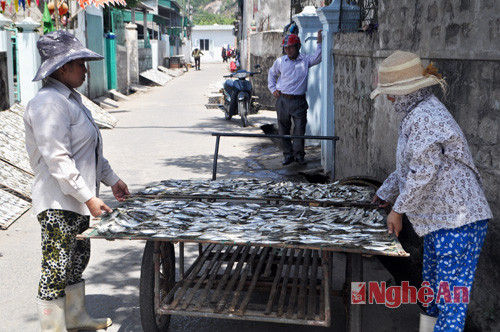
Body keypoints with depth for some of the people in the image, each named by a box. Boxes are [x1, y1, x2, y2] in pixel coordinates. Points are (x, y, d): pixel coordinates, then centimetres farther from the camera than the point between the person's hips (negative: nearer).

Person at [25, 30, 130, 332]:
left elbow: (90, 150, 22)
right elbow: (57, 160, -24)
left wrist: (111, 178, 19)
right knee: (56, 271, -1)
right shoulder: (48, 103, -19)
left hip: (77, 199, 11)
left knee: (78, 260, 21)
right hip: (58, 203, -11)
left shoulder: (70, 98, 14)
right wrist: (89, 197, -23)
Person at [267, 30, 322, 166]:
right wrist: (272, 88, 13)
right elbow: (272, 73, 23)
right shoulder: (280, 62, 7)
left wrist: (320, 42, -20)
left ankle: (299, 155, 10)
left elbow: (317, 58, -11)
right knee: (284, 129, 6)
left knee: (300, 129, -3)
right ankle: (288, 155, 17)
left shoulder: (305, 60, 3)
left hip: (299, 101, -2)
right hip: (282, 100, 2)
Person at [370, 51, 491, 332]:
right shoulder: (418, 114, 15)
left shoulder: (423, 118, -19)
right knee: (432, 286, 21)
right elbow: (409, 165, 26)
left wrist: (399, 209, -12)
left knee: (450, 291, -3)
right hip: (440, 217, 11)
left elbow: (422, 173, -23)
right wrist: (386, 193, 33)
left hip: (456, 219, -11)